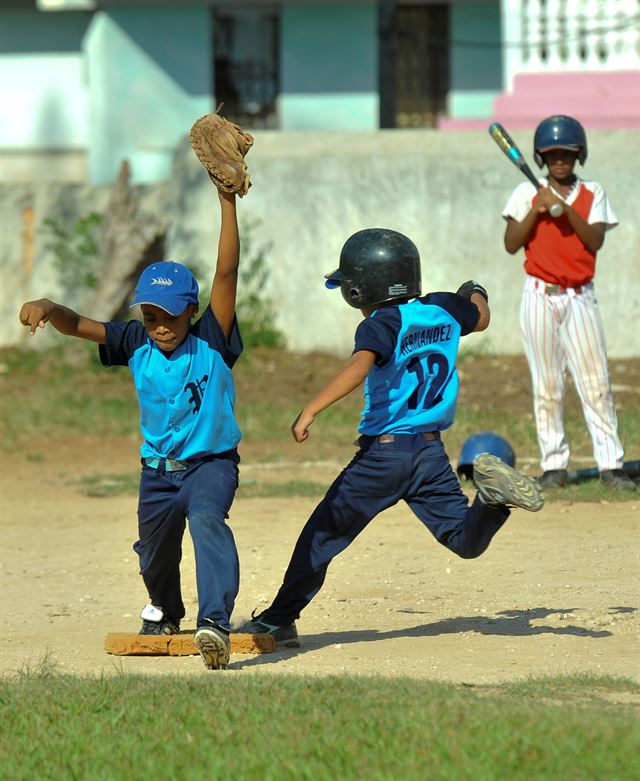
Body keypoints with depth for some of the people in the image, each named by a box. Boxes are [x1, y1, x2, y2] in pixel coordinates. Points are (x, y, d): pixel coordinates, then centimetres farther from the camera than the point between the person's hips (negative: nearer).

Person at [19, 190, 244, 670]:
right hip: (158, 469, 5)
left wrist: (227, 202, -29)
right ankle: (165, 611, 50)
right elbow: (77, 325, -10)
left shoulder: (211, 342, -13)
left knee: (206, 518, -32)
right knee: (155, 552, 16)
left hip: (212, 462, -5)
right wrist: (48, 307, -34)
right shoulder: (137, 345, -3)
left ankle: (215, 621, -44)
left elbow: (227, 272, -22)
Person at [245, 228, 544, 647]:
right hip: (432, 451, 5)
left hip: (384, 451, -5)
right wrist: (476, 294, 52)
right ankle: (495, 494, -25)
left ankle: (279, 619, 6)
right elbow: (481, 318, 29)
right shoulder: (442, 310, 7)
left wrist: (311, 410, -37)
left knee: (324, 533, 5)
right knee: (466, 540, 4)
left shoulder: (383, 325, -12)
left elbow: (360, 366, -32)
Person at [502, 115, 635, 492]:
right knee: (546, 385, -1)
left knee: (596, 382, -5)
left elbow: (596, 240, -5)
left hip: (581, 297, 0)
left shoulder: (593, 194, 8)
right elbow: (511, 243, -1)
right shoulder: (527, 193, 6)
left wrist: (567, 210, -16)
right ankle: (554, 464, 5)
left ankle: (610, 463, -5)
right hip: (541, 296, 0)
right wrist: (537, 210, -12)